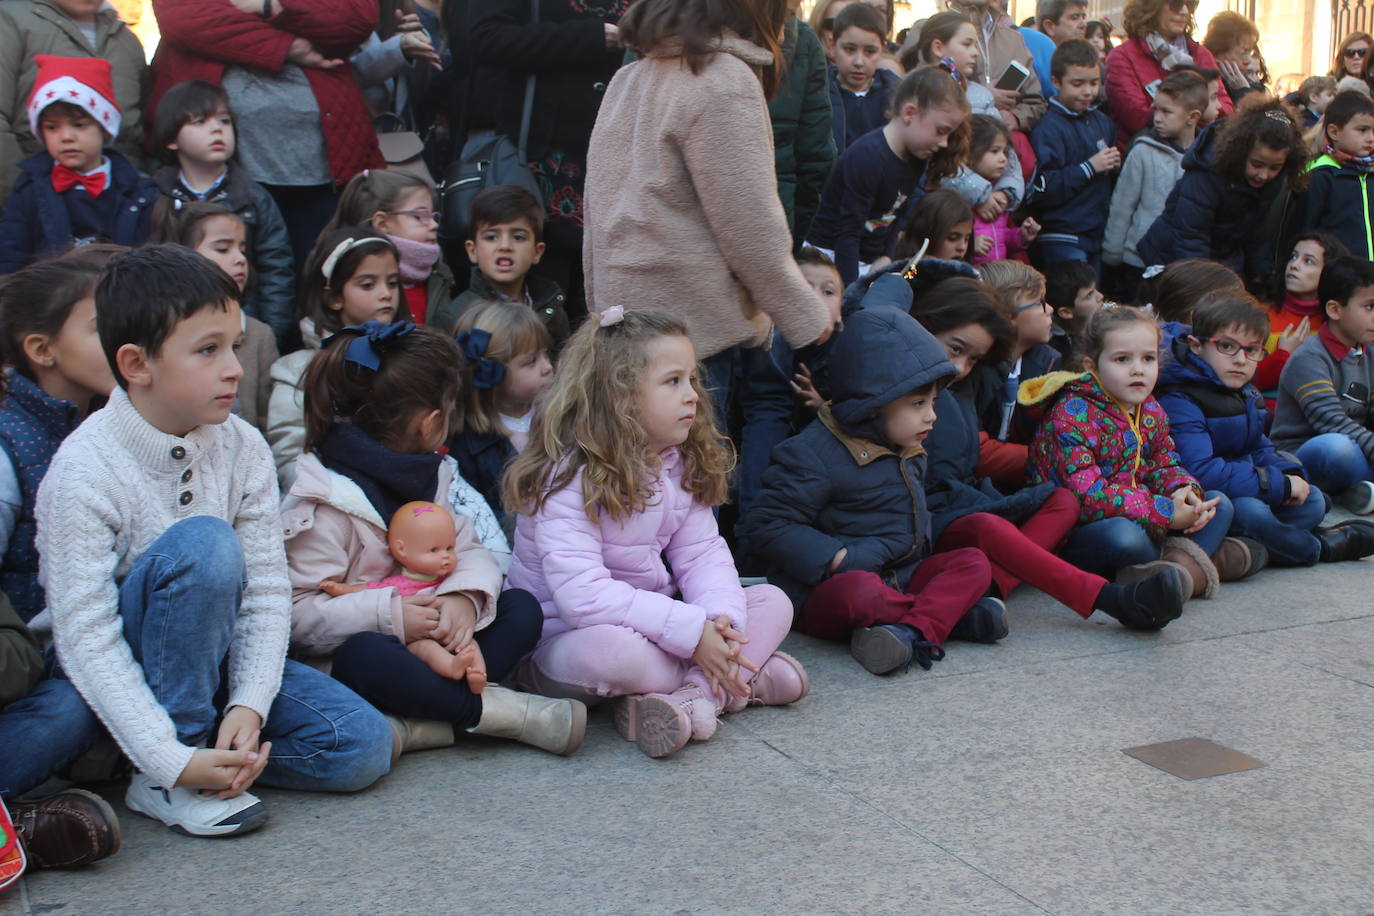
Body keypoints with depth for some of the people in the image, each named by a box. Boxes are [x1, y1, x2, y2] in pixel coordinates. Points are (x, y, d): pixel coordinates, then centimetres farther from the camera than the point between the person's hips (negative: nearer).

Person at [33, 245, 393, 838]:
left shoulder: (241, 448, -6)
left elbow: (267, 591, -9)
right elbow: (85, 638, -27)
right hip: (117, 671, -5)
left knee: (364, 746, -14)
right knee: (201, 543, -34)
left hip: (210, 654, 5)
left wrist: (250, 704, -25)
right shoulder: (85, 471, -22)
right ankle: (160, 784, -25)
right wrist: (171, 761, -35)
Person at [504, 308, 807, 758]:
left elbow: (702, 554, -1)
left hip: (651, 630, 8)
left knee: (772, 602, -1)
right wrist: (692, 632, -31)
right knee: (607, 650, -41)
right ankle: (744, 680, -17)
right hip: (563, 639, -8)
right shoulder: (569, 479, -22)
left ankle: (695, 695, -27)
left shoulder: (682, 466, 4)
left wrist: (722, 620, -23)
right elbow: (583, 595, -31)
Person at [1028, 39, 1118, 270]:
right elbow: (1040, 191, -21)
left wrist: (1115, 165, 7)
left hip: (1098, 234, 8)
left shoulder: (1102, 121, 14)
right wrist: (1089, 168, -17)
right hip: (1062, 240, -8)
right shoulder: (1048, 128, -11)